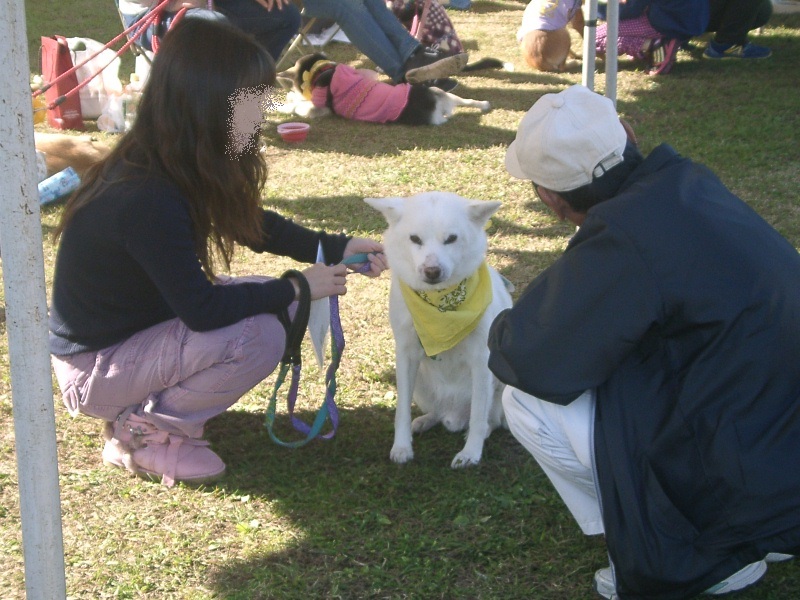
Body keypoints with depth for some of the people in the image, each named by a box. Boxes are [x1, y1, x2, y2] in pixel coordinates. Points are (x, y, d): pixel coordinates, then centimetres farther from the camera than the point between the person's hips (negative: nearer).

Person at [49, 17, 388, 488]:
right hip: (94, 368, -9)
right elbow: (202, 309, -28)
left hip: (143, 324, 9)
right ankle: (141, 433, -5)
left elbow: (256, 227, 10)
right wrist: (296, 288, -17)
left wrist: (337, 248, -1)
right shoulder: (146, 199, -32)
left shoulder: (174, 169, -4)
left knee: (277, 303, 1)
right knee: (258, 336, -25)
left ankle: (150, 408, 9)